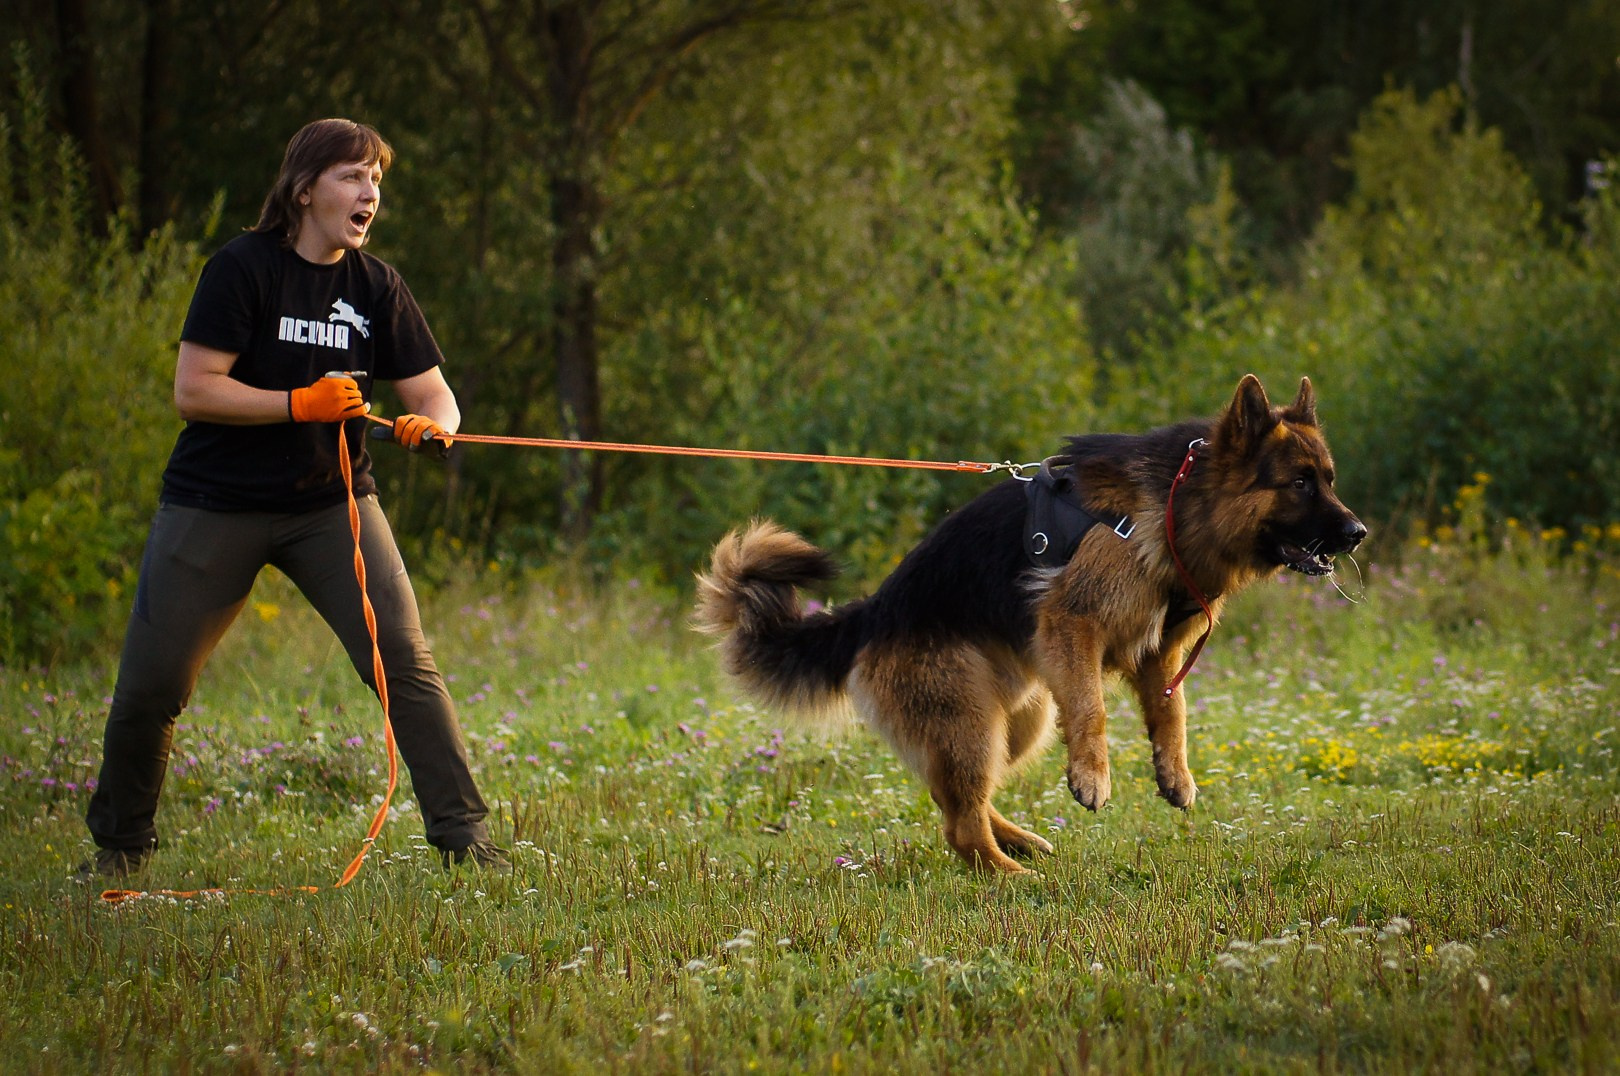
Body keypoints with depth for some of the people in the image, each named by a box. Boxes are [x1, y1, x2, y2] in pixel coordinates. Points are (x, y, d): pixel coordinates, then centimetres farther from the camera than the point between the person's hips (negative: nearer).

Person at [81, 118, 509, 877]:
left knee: (406, 663, -12)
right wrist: (303, 403, -22)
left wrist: (432, 424, -21)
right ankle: (119, 843, 23)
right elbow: (193, 390, -15)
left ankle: (463, 835, -6)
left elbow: (432, 392, 2)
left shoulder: (376, 287, 2)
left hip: (331, 504, 3)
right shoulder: (242, 269, -10)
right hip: (215, 504, -3)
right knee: (150, 684, 1)